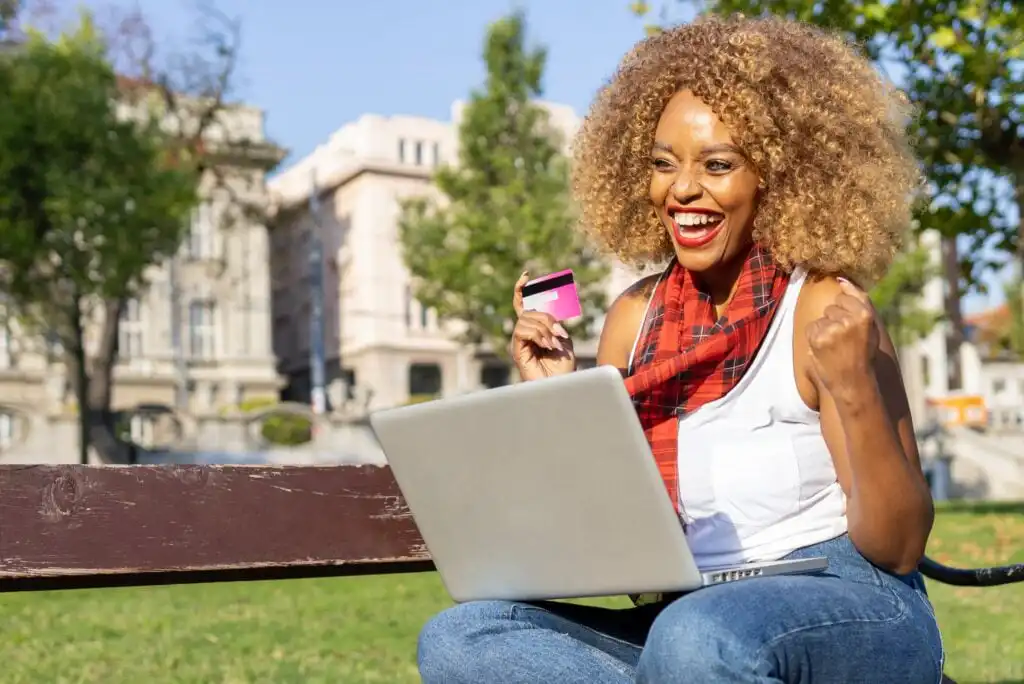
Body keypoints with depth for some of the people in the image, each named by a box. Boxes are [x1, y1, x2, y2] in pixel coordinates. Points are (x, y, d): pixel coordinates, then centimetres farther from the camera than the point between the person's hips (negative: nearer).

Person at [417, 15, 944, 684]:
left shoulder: (823, 311, -9)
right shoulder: (635, 317, 7)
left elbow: (900, 549, -10)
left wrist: (855, 393, -25)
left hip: (851, 619, -6)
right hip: (685, 623, 6)